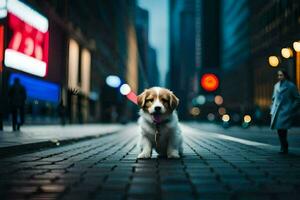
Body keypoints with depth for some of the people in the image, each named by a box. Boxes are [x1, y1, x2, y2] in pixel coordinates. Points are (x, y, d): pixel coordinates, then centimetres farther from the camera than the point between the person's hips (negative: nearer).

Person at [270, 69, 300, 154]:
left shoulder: (291, 86, -3)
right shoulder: (276, 86, 12)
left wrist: (292, 109, -7)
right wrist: (272, 110, 13)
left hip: (286, 111, -5)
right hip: (277, 112, 6)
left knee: (282, 129, -13)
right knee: (279, 130, 6)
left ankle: (284, 148, -4)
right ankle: (284, 148, 17)